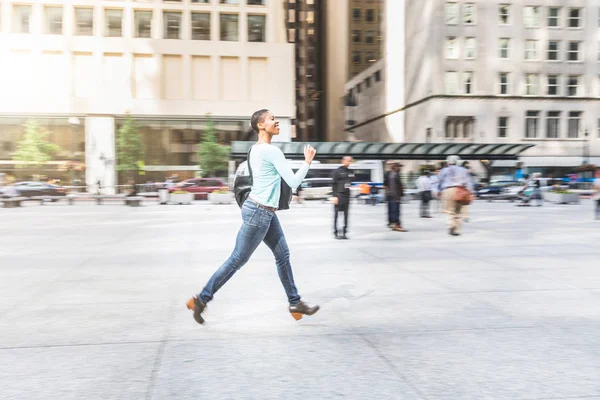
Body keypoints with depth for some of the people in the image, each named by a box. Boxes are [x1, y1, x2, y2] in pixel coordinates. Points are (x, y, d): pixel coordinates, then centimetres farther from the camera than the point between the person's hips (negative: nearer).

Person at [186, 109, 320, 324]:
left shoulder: (256, 149, 11)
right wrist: (307, 162, -3)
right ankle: (201, 299, 10)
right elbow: (293, 182, -16)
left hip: (266, 212, 10)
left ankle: (295, 303, 20)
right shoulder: (272, 151, -18)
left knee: (283, 255, 12)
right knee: (237, 260, -1)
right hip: (259, 212, -10)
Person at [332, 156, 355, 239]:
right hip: (339, 195, -6)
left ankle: (344, 232, 9)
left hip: (347, 195, 6)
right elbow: (334, 185, -6)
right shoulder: (338, 171, -3)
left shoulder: (351, 172, 14)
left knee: (346, 215, 5)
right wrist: (335, 196, -12)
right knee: (336, 214, -3)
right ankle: (335, 232, 2)